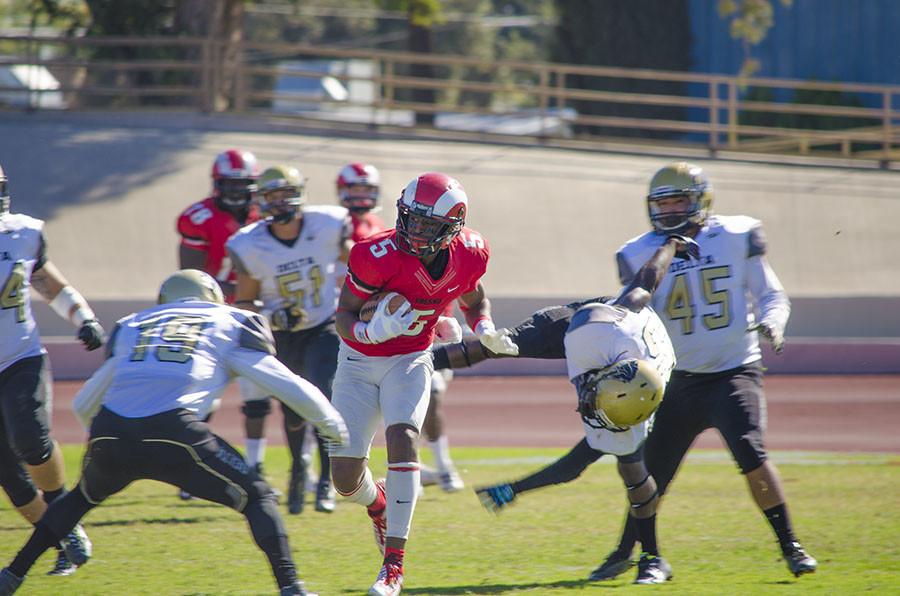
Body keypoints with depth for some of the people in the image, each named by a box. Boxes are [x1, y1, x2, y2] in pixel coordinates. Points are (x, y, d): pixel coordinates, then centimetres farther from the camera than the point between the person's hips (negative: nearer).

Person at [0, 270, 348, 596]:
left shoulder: (131, 327, 30)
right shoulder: (231, 324, 21)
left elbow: (83, 404, 37)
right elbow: (288, 386, 21)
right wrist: (333, 424, 37)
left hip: (109, 434, 4)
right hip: (171, 434, -4)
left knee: (84, 496, 34)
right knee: (256, 498, 12)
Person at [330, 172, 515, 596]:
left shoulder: (468, 256, -14)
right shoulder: (379, 257, -27)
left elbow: (473, 299, 9)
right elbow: (343, 316, -19)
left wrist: (484, 329, -12)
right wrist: (372, 331, -40)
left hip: (409, 361, 1)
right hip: (360, 361, -1)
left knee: (402, 439, -26)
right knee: (345, 477, -2)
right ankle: (378, 504, 39)